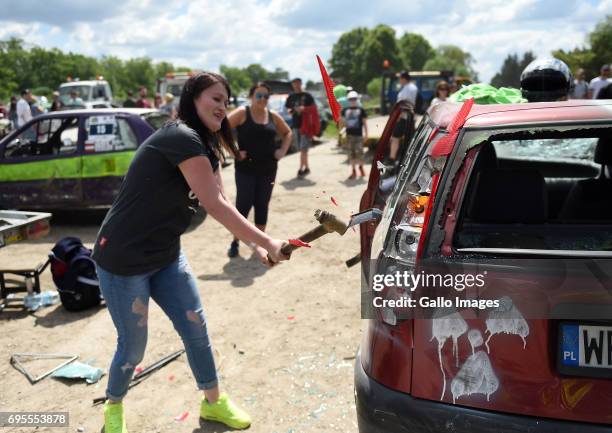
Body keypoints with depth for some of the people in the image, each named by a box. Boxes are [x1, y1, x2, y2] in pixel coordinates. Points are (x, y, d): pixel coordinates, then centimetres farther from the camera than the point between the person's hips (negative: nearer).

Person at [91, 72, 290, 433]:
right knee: (134, 346, 6)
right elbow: (215, 206, -27)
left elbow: (225, 205, 2)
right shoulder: (181, 137, -23)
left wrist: (257, 247, -11)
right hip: (123, 260, -9)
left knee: (197, 329, 11)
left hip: (166, 256, 9)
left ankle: (213, 401, 30)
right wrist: (268, 243, -22)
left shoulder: (205, 148, 8)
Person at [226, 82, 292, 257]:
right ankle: (235, 242, 10)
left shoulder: (273, 116, 6)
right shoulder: (242, 113, -6)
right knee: (243, 204, -4)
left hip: (268, 168, 4)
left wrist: (283, 150, 6)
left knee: (262, 205, 10)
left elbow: (287, 133, 20)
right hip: (245, 168, -4)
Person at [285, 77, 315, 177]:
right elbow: (288, 108, 16)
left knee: (304, 148, -9)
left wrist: (304, 109, -19)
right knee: (301, 148, 9)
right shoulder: (291, 97, 11)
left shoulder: (307, 96, -2)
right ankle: (306, 168, 19)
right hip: (295, 124, 5)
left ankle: (301, 168, -7)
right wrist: (291, 110, -6)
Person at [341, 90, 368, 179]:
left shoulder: (361, 110, 1)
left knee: (359, 152, -3)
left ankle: (361, 167, 22)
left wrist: (366, 134, 0)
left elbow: (364, 123, 3)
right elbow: (343, 121, 18)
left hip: (358, 134, -2)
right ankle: (354, 171, 11)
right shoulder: (345, 110, 8)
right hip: (349, 134, 2)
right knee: (351, 153, 4)